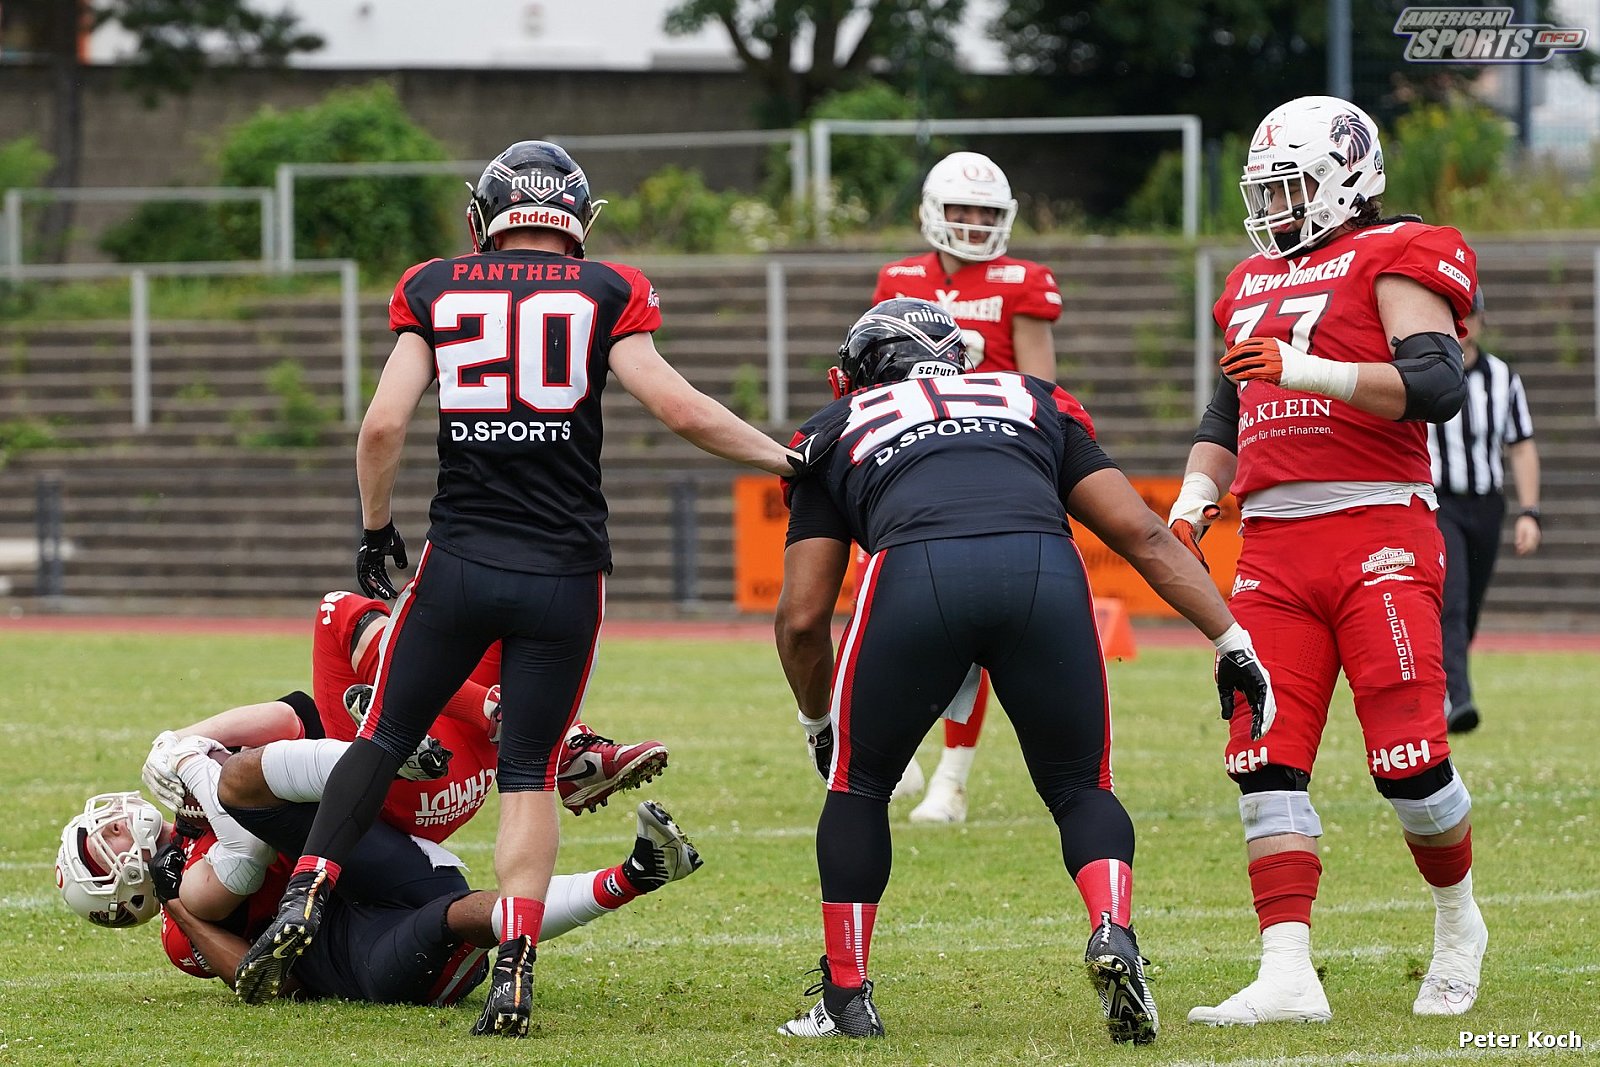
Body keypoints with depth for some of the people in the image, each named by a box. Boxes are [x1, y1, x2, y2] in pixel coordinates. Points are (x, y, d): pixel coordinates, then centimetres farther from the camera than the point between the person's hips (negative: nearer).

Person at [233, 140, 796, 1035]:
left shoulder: (436, 291, 5)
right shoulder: (605, 294, 1)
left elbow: (384, 425, 0)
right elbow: (679, 407, -6)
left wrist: (377, 531, 14)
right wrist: (785, 458, 7)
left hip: (461, 560, 1)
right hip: (564, 573, -1)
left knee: (387, 736, 15)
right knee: (531, 773, 6)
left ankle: (305, 901, 1)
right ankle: (515, 968, -8)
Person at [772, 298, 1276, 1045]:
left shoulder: (839, 430, 33)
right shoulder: (1031, 402, 37)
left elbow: (803, 617, 26)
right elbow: (1141, 534, 25)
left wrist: (818, 720, 43)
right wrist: (1231, 640, 26)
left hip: (916, 574, -1)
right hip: (1043, 569, 1)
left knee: (859, 783, 23)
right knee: (1080, 789, 20)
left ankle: (846, 999, 23)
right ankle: (1113, 932, -7)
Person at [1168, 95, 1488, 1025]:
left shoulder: (1394, 260, -1)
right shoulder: (1256, 285, 22)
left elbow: (1438, 385, -15)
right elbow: (1227, 415, 31)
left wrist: (1305, 370, -23)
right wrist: (1194, 499, 12)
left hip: (1378, 534, -7)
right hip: (1273, 546, 7)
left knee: (1409, 760, -9)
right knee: (1265, 763, -6)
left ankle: (1458, 922, 18)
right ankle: (1288, 976, -10)